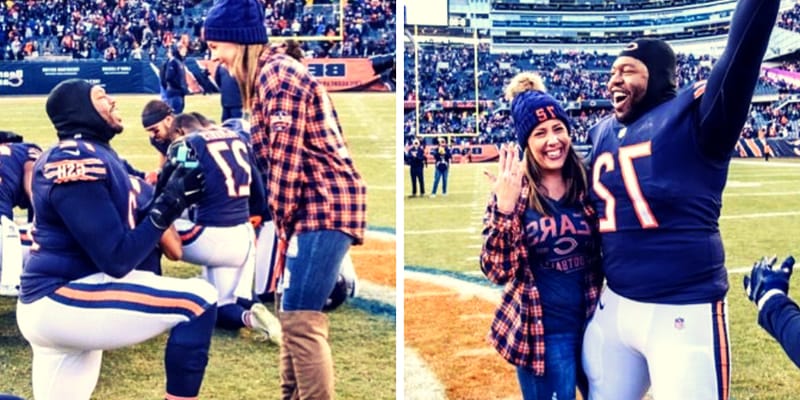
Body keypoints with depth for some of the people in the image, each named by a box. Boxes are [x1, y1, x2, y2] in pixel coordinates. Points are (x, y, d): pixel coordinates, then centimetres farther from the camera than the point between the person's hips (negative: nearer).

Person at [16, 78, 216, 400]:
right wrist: (170, 204, -16)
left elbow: (123, 228, 17)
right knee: (198, 302, -16)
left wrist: (163, 195, 7)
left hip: (54, 299, 11)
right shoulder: (78, 162, -17)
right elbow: (117, 260, -21)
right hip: (62, 301, -11)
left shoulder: (93, 154, 14)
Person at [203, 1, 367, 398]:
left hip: (324, 206, -11)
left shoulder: (276, 75, -12)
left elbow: (285, 162, -16)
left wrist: (282, 223, -8)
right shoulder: (270, 74, 18)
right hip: (317, 205, 11)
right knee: (291, 311, 16)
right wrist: (283, 224, 8)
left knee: (300, 318, -12)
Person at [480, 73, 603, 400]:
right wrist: (505, 207, -26)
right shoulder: (513, 190, -8)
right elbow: (497, 271, -16)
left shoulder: (588, 183, -1)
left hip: (592, 322, 4)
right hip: (540, 332, -3)